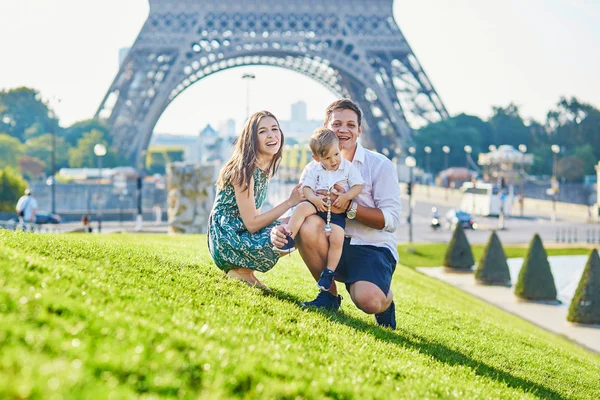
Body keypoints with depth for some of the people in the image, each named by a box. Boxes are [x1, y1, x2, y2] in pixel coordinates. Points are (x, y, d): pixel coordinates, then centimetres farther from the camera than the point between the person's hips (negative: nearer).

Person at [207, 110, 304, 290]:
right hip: (227, 241, -9)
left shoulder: (264, 168, 10)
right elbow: (251, 224, -20)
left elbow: (254, 216, 10)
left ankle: (242, 269, 7)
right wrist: (290, 202, -16)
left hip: (241, 235, 9)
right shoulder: (245, 170, -18)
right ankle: (241, 272, -3)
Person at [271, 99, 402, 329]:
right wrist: (281, 228, -23)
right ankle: (329, 295, -6)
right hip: (334, 246, 4)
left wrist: (349, 208, -24)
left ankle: (386, 299, 9)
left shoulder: (380, 165, -5)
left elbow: (391, 220, -12)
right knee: (307, 224, -28)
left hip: (373, 248, -4)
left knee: (367, 301, -33)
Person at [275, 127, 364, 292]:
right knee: (302, 208, -29)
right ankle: (288, 239, -26)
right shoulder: (313, 169, 2)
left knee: (337, 239, -18)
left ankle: (329, 272, -7)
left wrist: (346, 196, -19)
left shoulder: (348, 167, 0)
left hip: (337, 211, -1)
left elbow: (358, 186, -2)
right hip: (318, 205, 1)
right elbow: (306, 187, -3)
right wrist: (314, 198, -24)